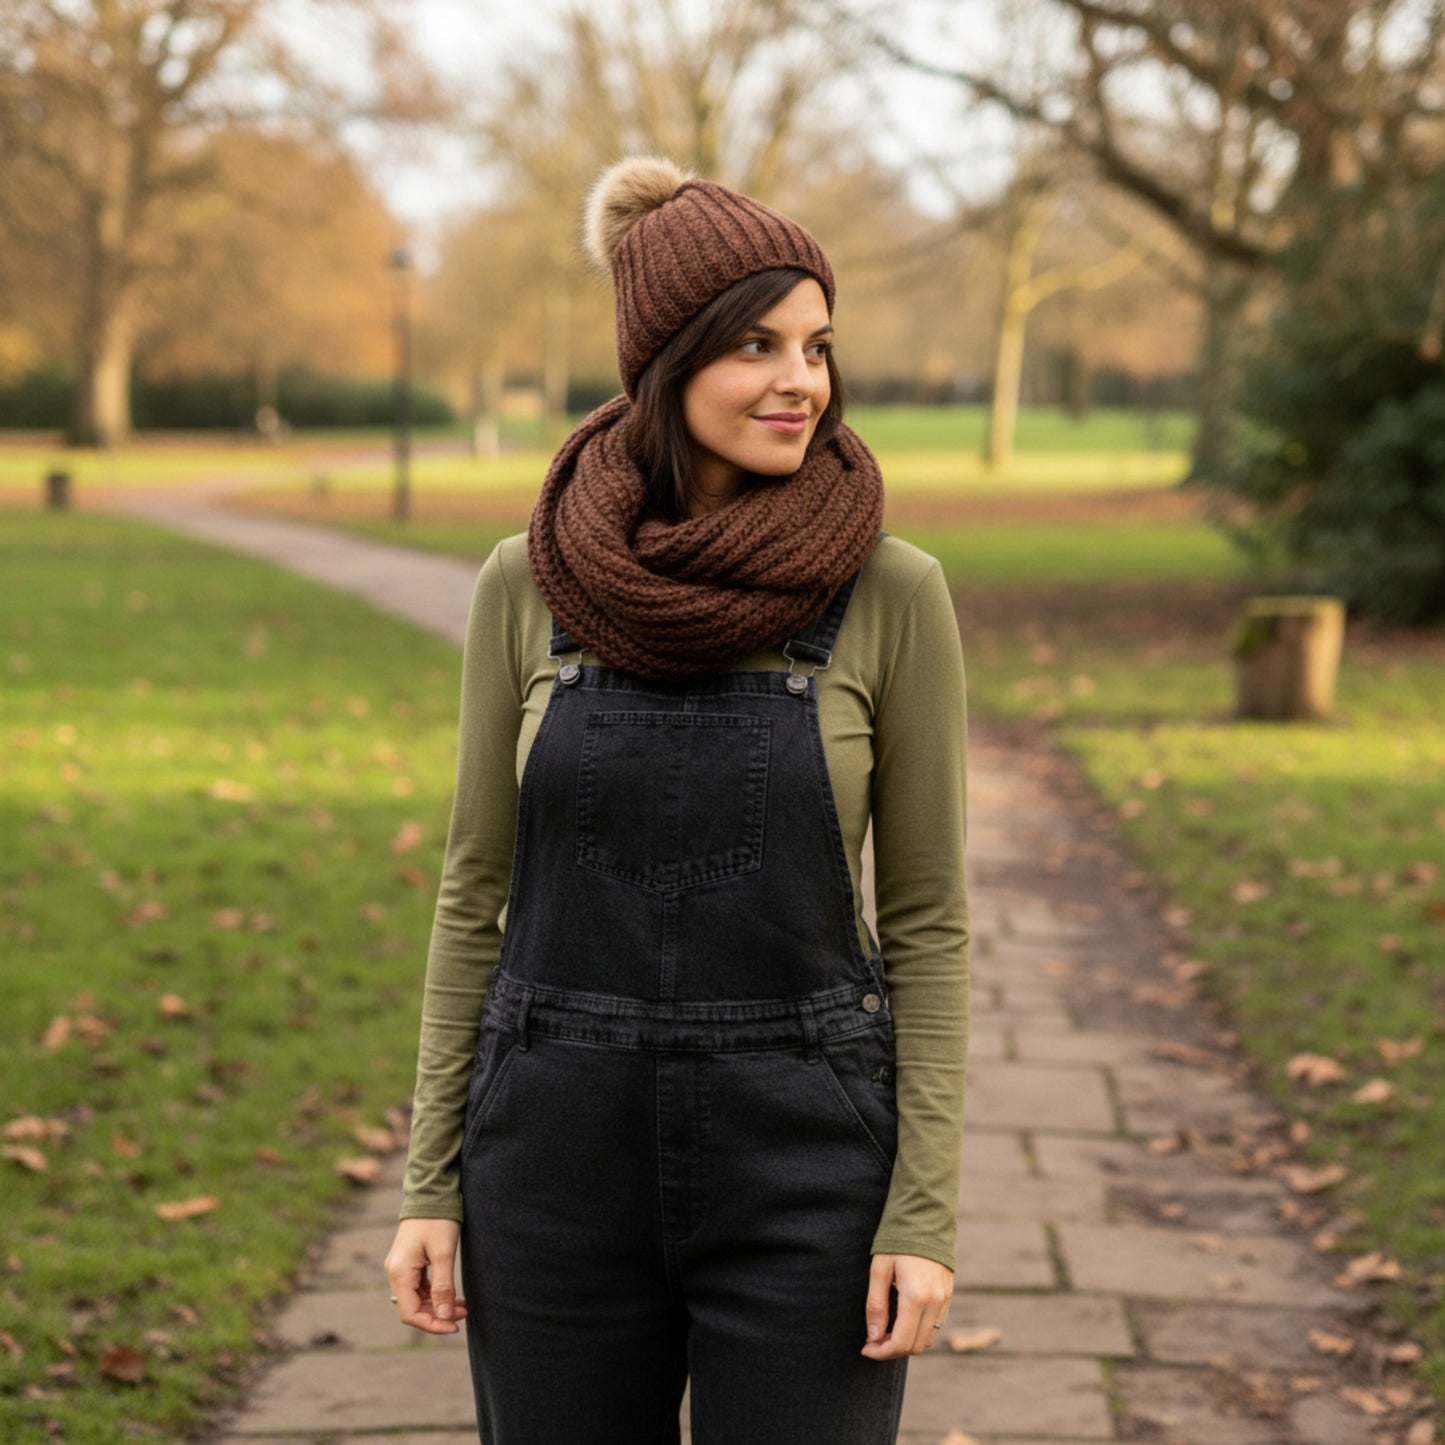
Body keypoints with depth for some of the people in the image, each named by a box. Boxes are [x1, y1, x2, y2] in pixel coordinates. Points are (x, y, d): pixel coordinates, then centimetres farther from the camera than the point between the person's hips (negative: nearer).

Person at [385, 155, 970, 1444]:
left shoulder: (892, 594, -6)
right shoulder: (530, 586, -1)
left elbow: (925, 916, -2)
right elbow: (480, 887, 5)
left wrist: (926, 1211, -7)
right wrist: (432, 1181, 3)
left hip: (804, 1160, -2)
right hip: (564, 1148, 2)